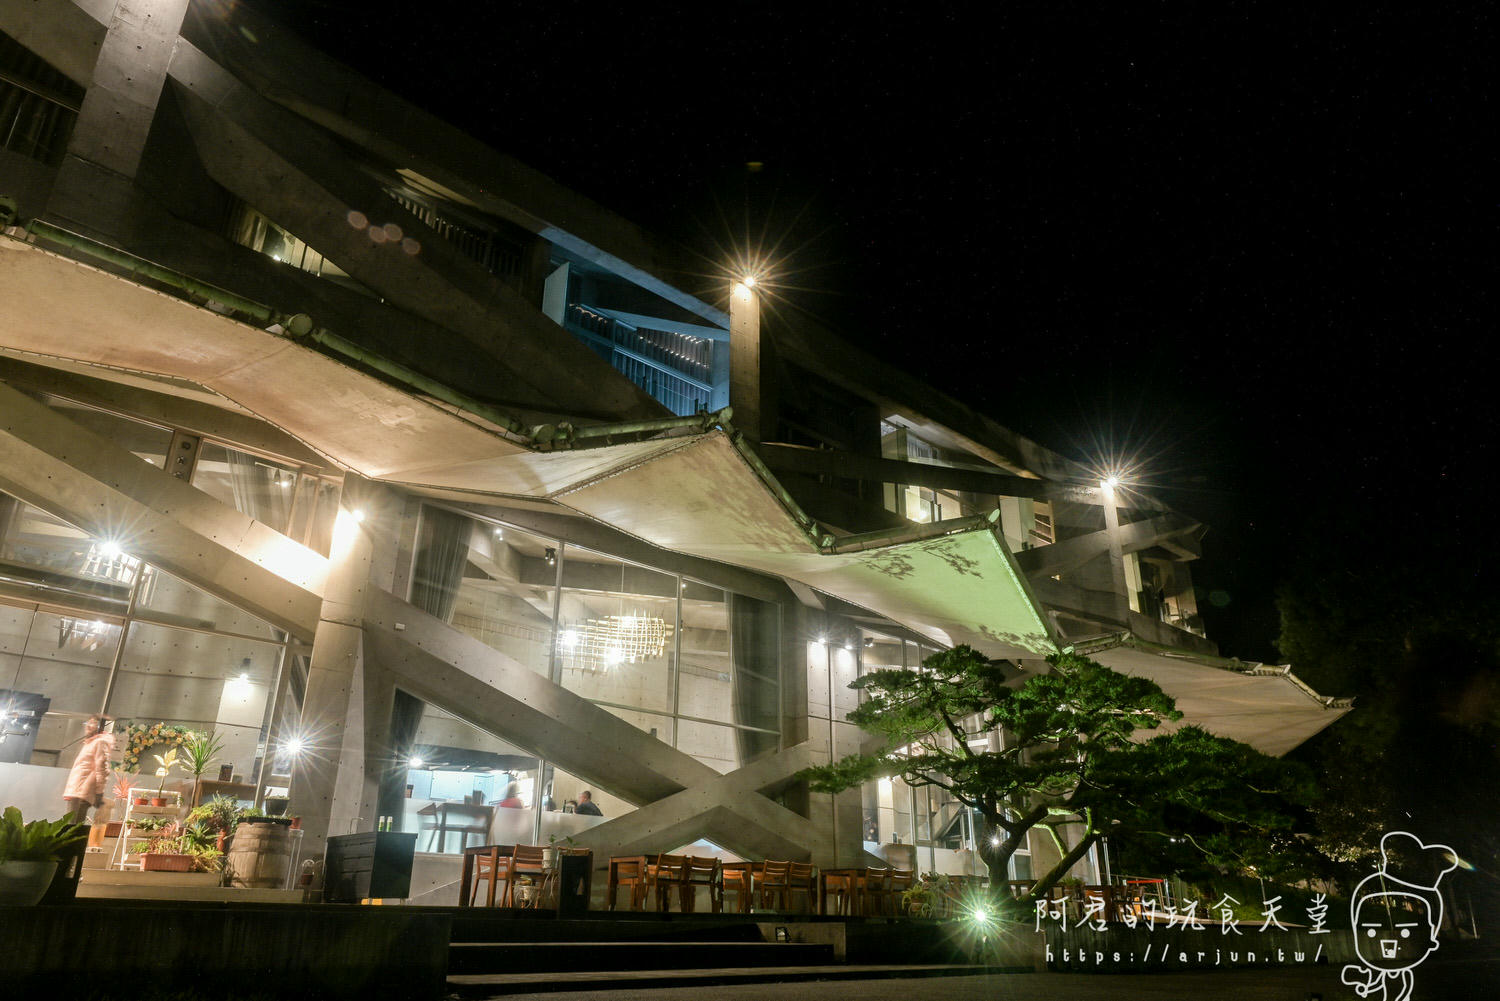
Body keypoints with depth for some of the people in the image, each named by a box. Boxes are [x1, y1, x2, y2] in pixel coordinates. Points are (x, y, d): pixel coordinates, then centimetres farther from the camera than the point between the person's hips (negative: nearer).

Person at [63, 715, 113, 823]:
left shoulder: (100, 742, -5)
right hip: (75, 792, 10)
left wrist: (99, 792, -17)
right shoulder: (89, 743, 26)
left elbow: (101, 768, -12)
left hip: (82, 794, -10)